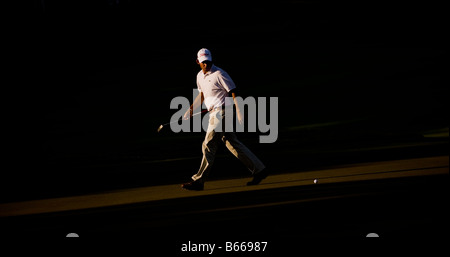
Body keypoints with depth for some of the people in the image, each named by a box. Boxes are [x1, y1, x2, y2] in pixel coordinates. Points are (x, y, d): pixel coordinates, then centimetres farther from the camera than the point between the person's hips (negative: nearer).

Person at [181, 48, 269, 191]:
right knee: (232, 143, 10)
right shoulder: (200, 76, 14)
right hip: (215, 113, 9)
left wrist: (239, 111, -23)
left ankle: (198, 181, -3)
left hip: (222, 111, -9)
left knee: (208, 145, -7)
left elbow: (233, 93, -15)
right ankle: (259, 170, 15)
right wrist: (191, 109, 19)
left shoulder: (219, 74, -12)